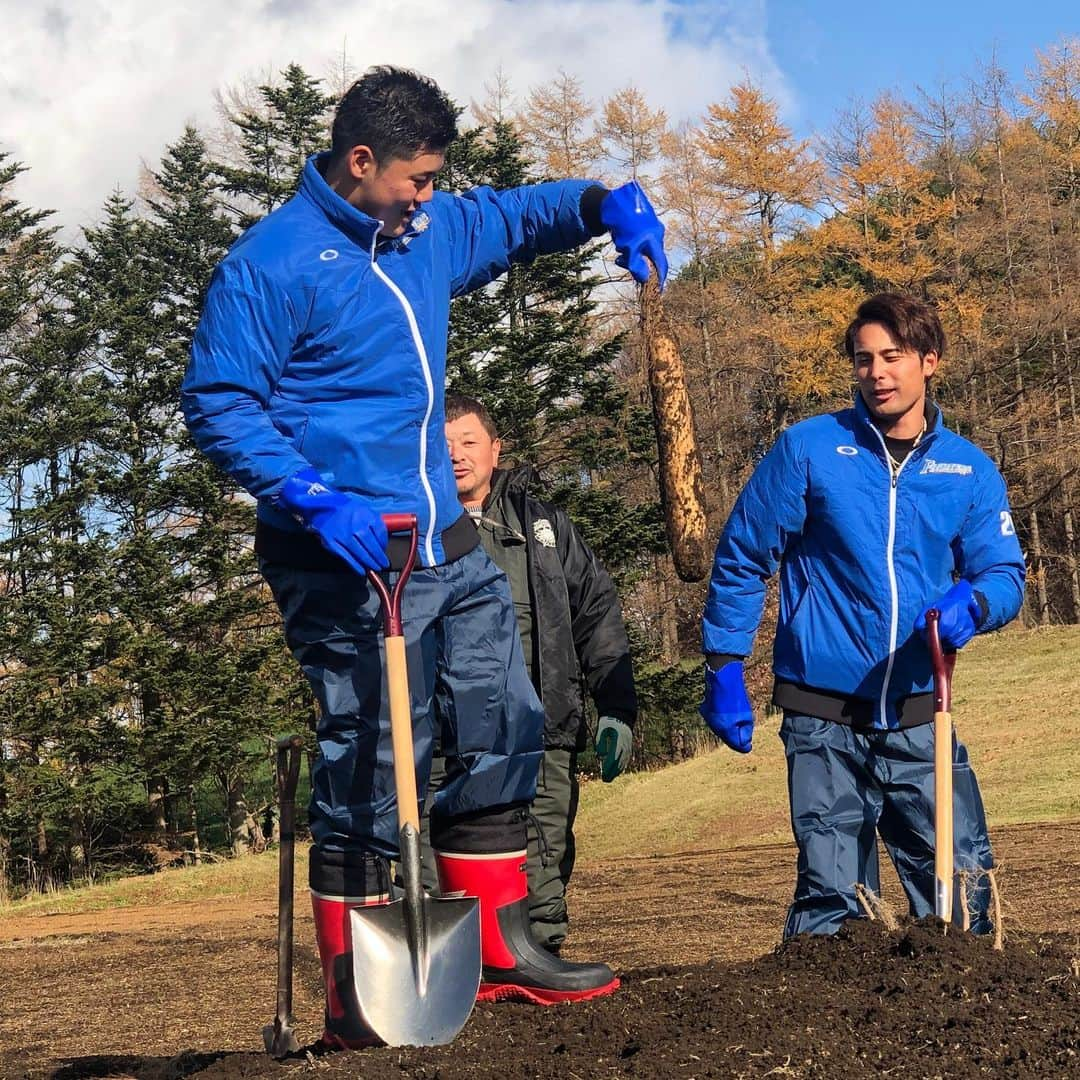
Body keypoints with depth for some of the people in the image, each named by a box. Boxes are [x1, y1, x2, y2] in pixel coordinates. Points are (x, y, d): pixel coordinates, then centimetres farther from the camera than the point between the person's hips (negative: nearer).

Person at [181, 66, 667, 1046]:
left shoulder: (428, 232, 13)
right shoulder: (274, 263, -10)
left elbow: (517, 215, 30)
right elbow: (217, 405, -12)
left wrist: (604, 203, 10)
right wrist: (313, 501, -24)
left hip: (449, 550, 9)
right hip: (350, 560, -9)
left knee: (505, 733, 13)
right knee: (372, 771, -8)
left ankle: (500, 951, 25)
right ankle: (354, 999, 4)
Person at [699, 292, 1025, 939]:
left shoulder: (971, 471, 7)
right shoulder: (807, 450, -1)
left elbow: (1005, 573, 4)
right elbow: (741, 561, 2)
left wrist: (970, 604, -19)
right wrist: (723, 668, -2)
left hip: (921, 722, 3)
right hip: (825, 722, -2)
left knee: (964, 887, 3)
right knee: (830, 900, 2)